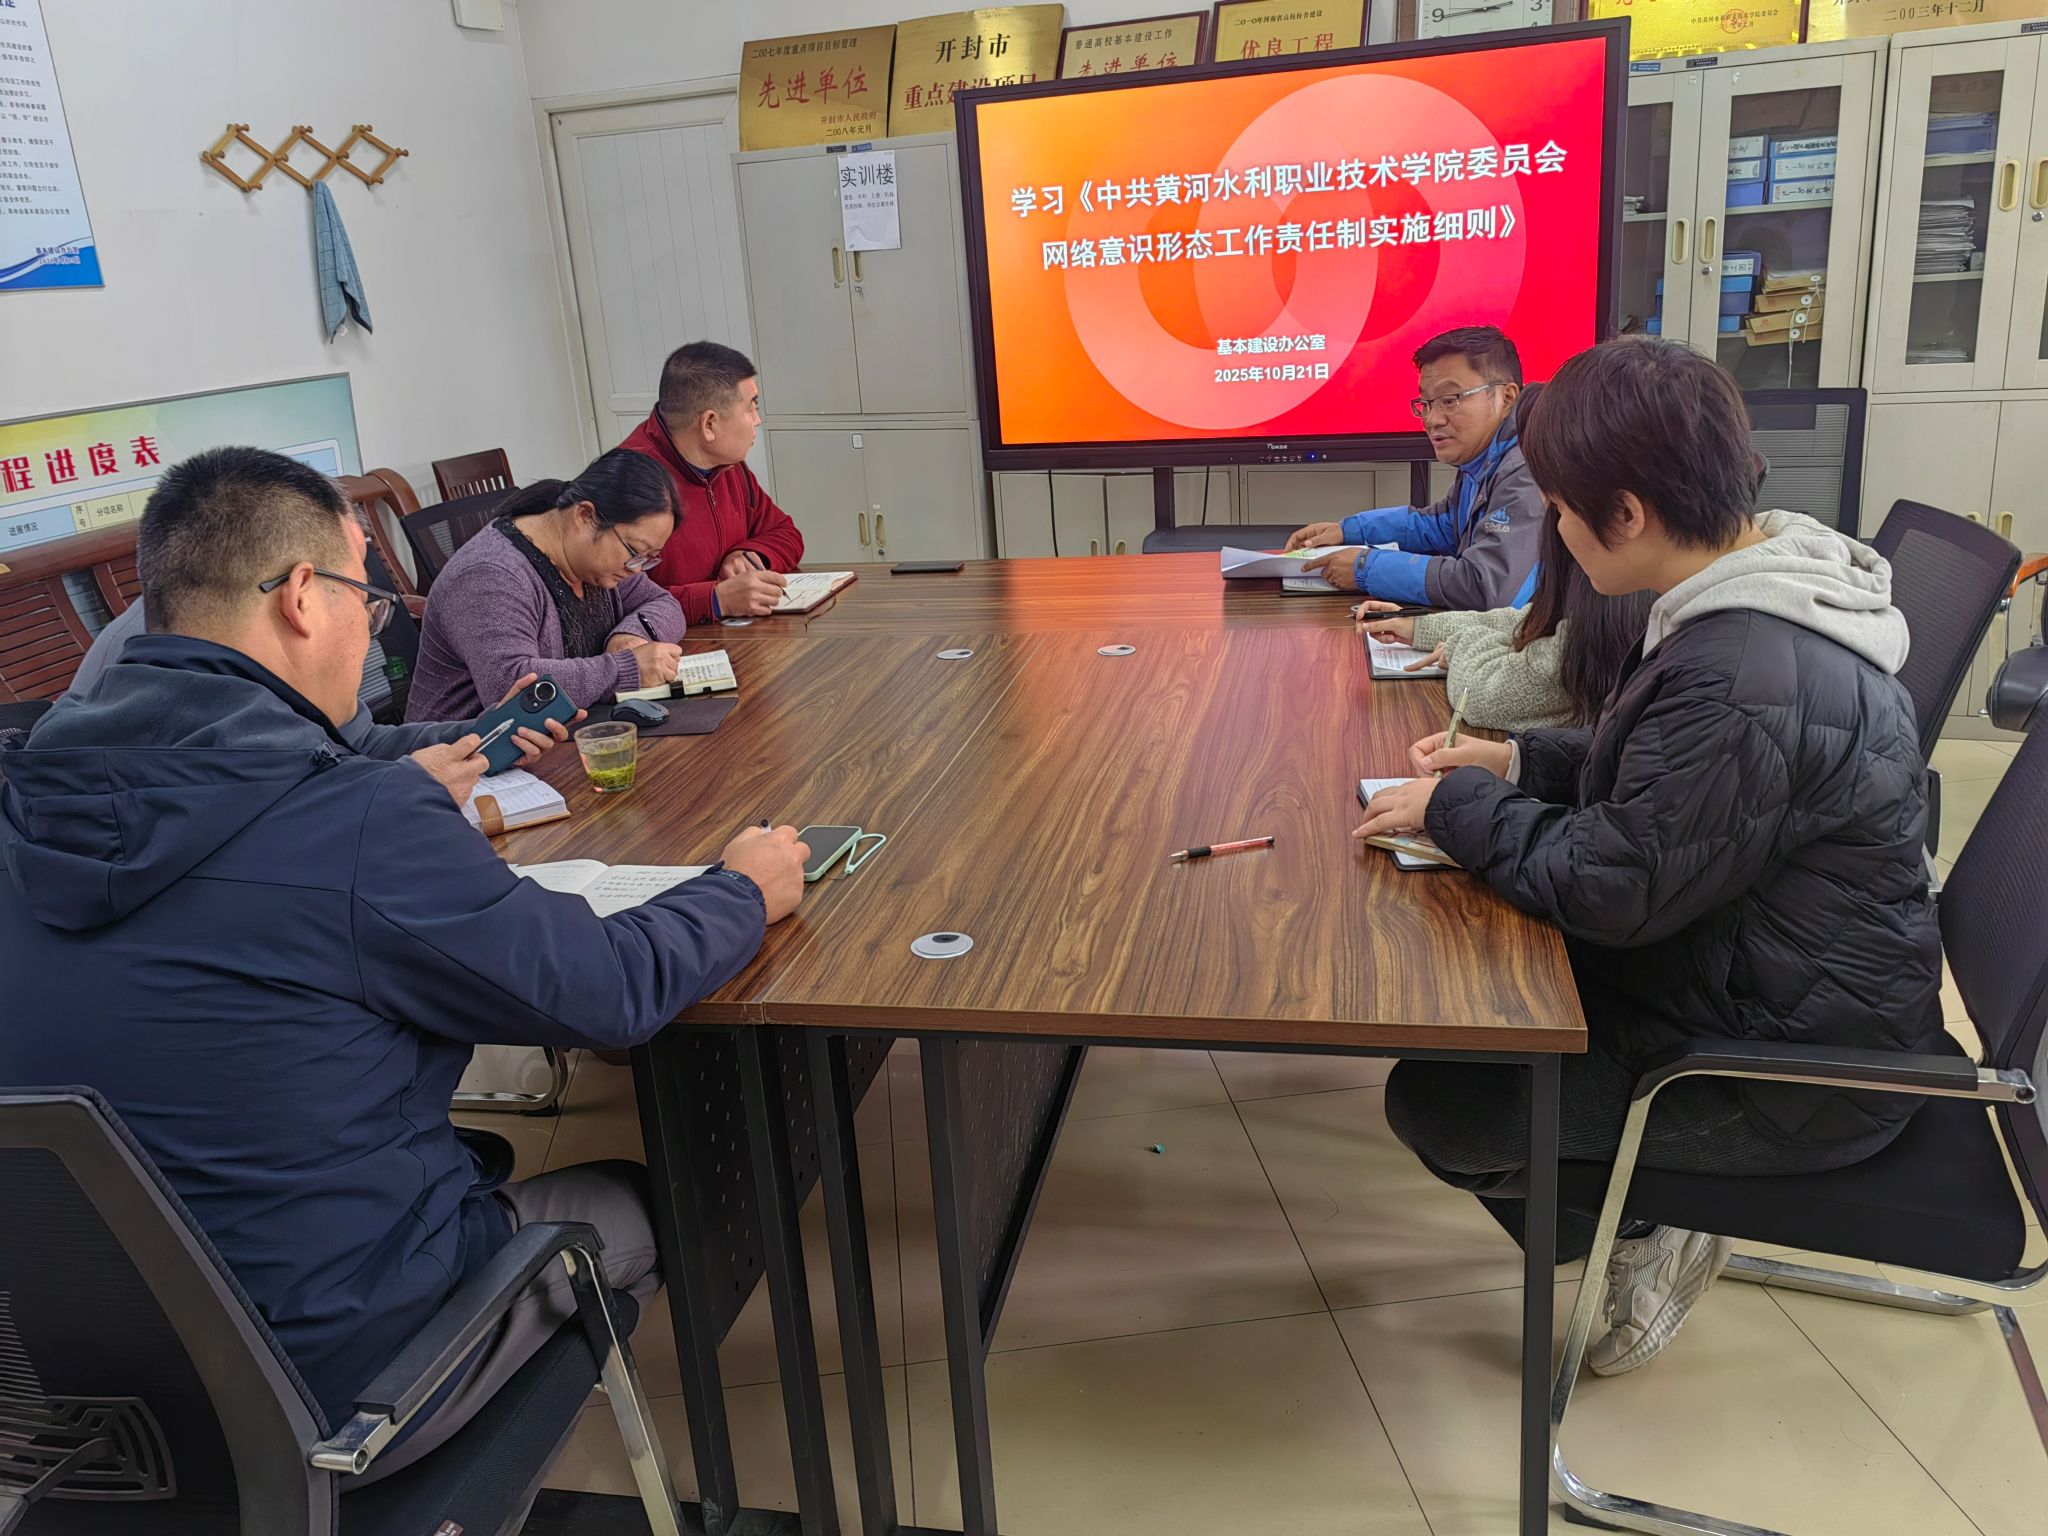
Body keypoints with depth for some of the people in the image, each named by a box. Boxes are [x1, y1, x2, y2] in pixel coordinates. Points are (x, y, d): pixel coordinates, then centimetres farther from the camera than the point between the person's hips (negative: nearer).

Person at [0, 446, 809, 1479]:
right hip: (328, 1379, -7)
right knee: (648, 1200, 16)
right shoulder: (358, 822, -27)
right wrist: (746, 892, 0)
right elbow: (609, 991, -17)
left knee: (481, 1156, 28)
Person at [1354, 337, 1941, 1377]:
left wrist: (1455, 806, -14)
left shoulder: (1746, 681, -33)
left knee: (1434, 1105, -10)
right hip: (1760, 968, 10)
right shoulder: (1754, 594, -1)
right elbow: (1655, 770, 14)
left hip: (1795, 1069, -10)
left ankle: (1641, 1234, 15)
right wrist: (1517, 762, 5)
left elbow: (1613, 888, -26)